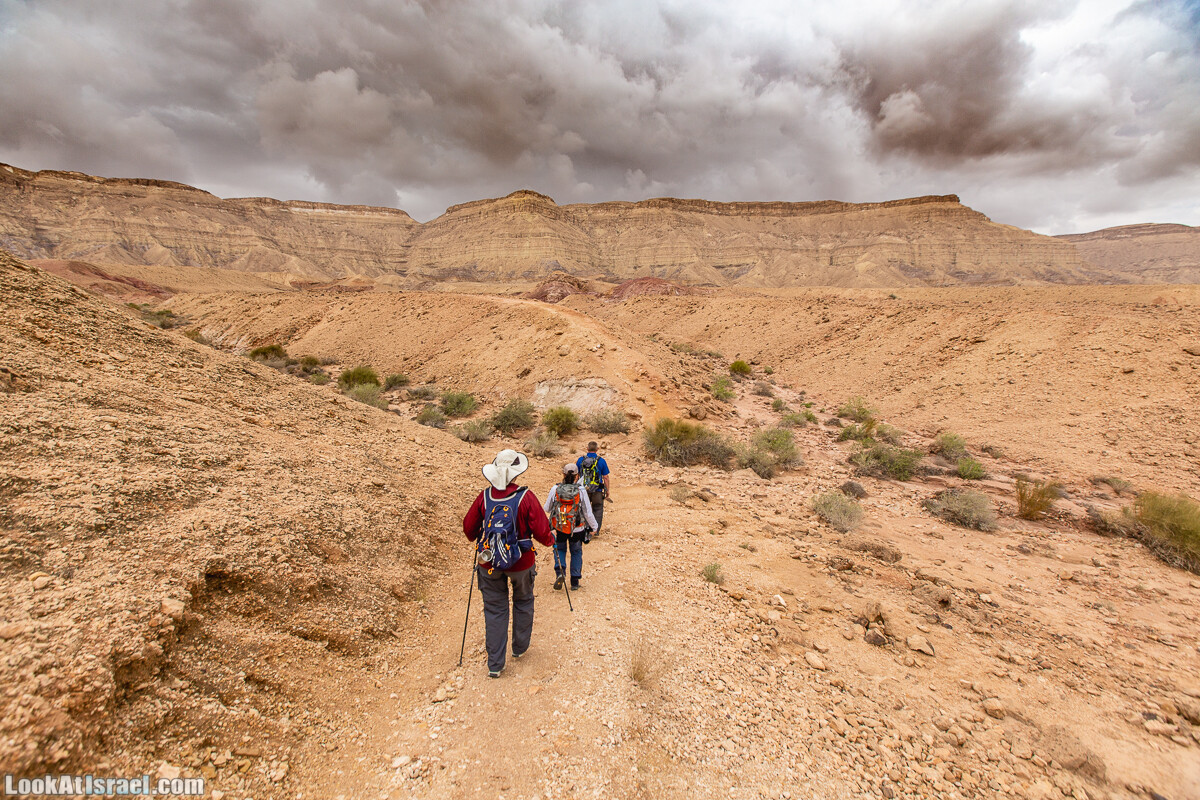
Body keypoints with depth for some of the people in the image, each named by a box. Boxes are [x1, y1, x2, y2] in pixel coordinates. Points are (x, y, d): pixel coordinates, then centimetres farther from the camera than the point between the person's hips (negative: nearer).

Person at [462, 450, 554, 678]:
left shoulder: (484, 496, -10)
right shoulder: (526, 497, -18)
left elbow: (469, 527, 1)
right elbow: (541, 530, -16)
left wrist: (476, 539, 23)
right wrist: (550, 540, 6)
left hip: (489, 563, 1)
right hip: (521, 562, -1)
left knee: (494, 610, 13)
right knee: (523, 602, 23)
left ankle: (495, 664, 19)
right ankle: (519, 648, 38)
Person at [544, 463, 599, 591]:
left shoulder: (555, 489, -13)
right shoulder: (581, 491, -16)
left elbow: (547, 509, 1)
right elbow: (588, 513, -9)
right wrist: (593, 526, 7)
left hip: (559, 527, 1)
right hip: (577, 529, 0)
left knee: (560, 548, 23)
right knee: (576, 552, 20)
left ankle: (559, 572, 1)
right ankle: (575, 581, 23)